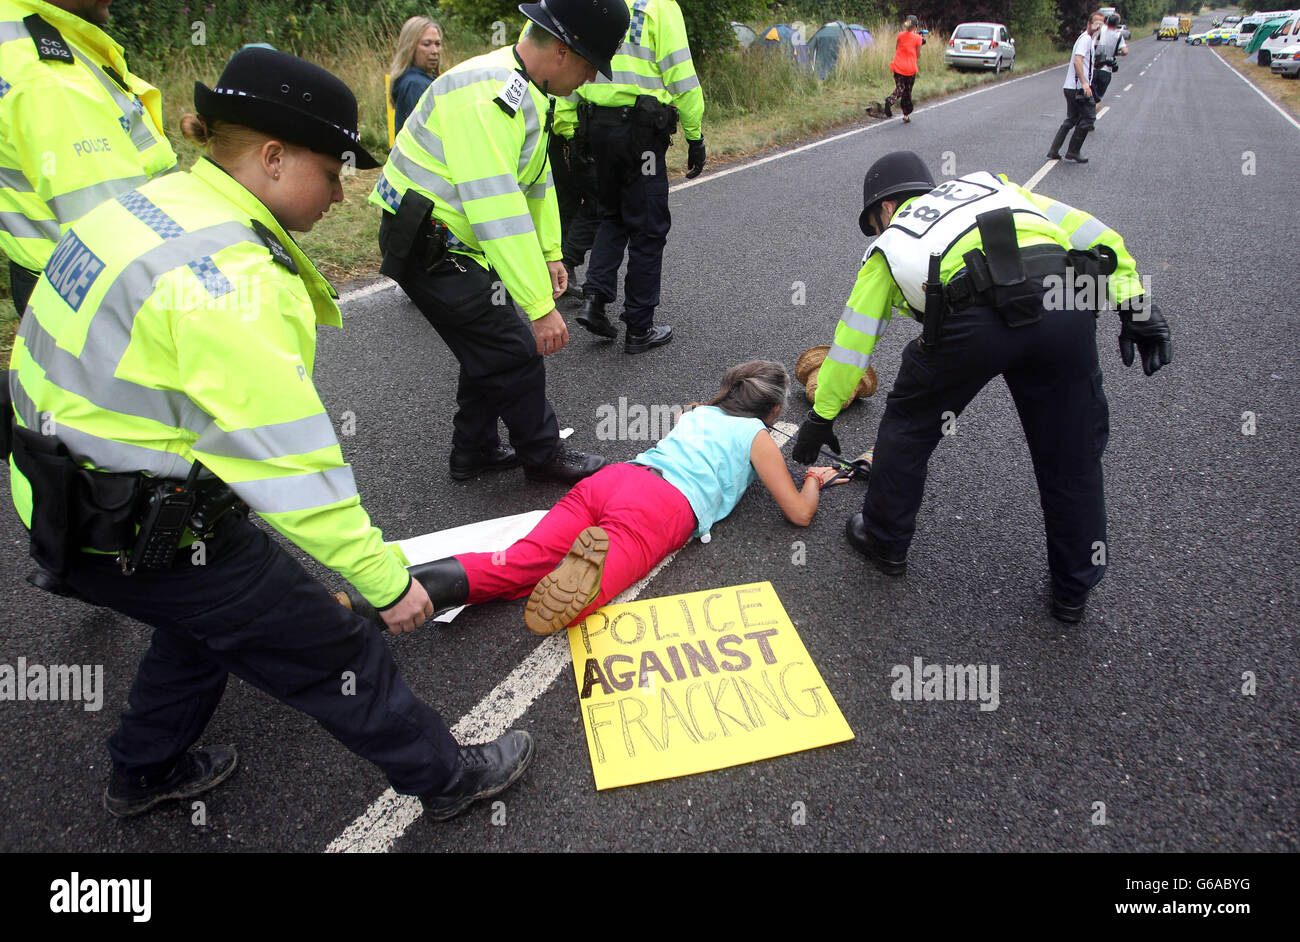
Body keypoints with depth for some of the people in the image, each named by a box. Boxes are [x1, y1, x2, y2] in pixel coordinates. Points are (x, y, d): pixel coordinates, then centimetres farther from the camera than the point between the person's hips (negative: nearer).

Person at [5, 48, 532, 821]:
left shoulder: (157, 203, 1)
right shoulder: (227, 278, -28)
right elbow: (291, 465, -28)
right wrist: (385, 579, -20)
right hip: (146, 537, -9)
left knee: (209, 618, 32)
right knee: (334, 653, 5)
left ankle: (145, 773, 53)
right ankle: (448, 777, 25)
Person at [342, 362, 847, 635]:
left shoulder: (696, 412, 33)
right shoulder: (758, 437, 19)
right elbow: (799, 514, 20)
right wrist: (815, 480, 40)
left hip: (611, 477, 5)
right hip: (665, 508, -5)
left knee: (513, 566, -14)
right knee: (577, 604, -25)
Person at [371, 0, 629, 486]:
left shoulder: (526, 92, 8)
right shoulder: (487, 94, -27)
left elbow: (536, 180, 17)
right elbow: (498, 211, -33)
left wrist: (550, 254, 16)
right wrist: (540, 307, -32)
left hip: (456, 244, 10)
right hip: (429, 249, -10)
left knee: (492, 350, 17)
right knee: (515, 354, -4)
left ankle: (474, 451, 32)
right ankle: (543, 455, 14)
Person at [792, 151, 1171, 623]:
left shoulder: (890, 243, 29)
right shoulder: (992, 186, 37)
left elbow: (853, 340, 30)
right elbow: (1090, 231, 24)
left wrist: (820, 417, 37)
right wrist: (1134, 302, 19)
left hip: (976, 316, -3)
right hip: (1065, 302, 4)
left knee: (908, 425, 23)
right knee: (1071, 451, 19)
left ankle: (885, 541, 38)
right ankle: (1073, 591, 34)